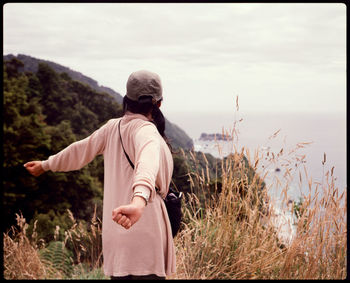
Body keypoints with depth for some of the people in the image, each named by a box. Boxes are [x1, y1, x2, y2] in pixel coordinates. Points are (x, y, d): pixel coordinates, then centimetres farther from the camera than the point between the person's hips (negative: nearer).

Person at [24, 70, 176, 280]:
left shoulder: (113, 128, 9)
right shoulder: (145, 129, -12)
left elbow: (80, 150, 22)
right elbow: (148, 160, -33)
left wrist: (46, 165, 39)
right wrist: (140, 201, -53)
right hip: (144, 230, -8)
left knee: (121, 273, 15)